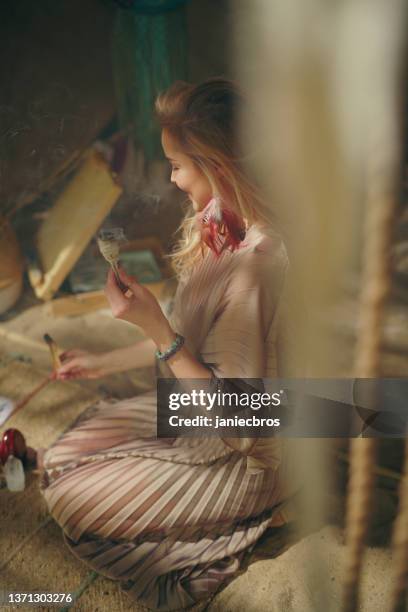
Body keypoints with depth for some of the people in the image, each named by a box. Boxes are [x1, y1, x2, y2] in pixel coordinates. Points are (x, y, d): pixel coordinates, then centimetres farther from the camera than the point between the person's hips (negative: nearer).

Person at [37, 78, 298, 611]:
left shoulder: (254, 263, -33)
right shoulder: (215, 227, -4)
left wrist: (155, 327, -31)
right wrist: (106, 362, 13)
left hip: (241, 456, -9)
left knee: (71, 500, -2)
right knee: (63, 456, 11)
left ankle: (250, 515, 7)